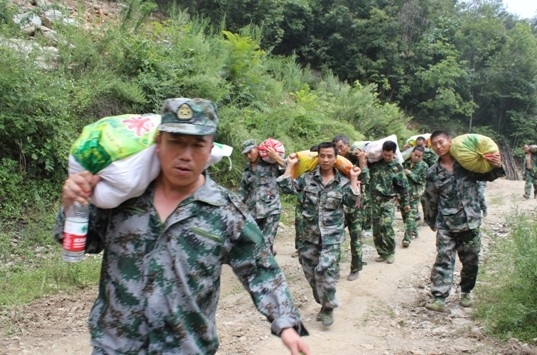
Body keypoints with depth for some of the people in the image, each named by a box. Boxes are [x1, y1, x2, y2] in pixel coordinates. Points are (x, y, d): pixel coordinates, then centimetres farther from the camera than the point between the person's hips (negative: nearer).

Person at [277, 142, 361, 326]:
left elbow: (352, 202, -6)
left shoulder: (343, 182, 3)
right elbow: (285, 187, -4)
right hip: (309, 234, 3)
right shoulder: (307, 178, 2)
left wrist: (354, 179, -8)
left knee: (325, 269, -18)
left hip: (331, 235, -2)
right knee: (310, 272, 9)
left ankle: (328, 307, 1)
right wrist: (291, 165, -3)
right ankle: (323, 303, 30)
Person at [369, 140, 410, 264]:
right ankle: (382, 253, 19)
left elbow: (403, 186, 5)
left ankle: (390, 252, 0)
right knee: (376, 228, 5)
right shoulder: (375, 162, 1)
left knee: (386, 225, -18)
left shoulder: (397, 167, -2)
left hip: (389, 200, -3)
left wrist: (405, 203, 9)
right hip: (375, 200, 3)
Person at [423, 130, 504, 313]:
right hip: (445, 225, 0)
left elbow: (487, 176, 14)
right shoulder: (433, 173, 3)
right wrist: (431, 221, 18)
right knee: (443, 260, -7)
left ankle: (466, 292, 32)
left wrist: (497, 167, -7)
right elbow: (430, 200, 12)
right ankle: (439, 298, -8)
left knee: (471, 261, 11)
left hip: (470, 222, 0)